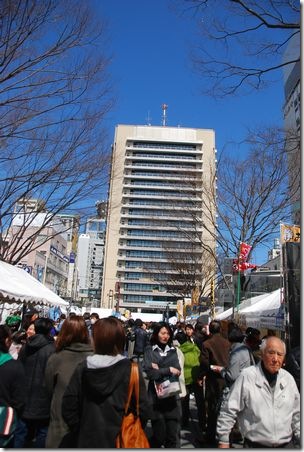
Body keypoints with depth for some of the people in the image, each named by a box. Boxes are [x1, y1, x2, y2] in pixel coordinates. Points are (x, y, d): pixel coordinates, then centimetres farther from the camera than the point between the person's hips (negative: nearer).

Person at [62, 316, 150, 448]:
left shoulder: (83, 368, -8)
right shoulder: (131, 369, -15)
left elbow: (68, 408, -5)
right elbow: (142, 409, -15)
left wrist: (80, 433, 7)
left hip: (88, 441, 2)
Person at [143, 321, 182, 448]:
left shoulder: (173, 350, 10)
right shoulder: (149, 350, -1)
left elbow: (177, 371, -1)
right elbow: (150, 372, -12)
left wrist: (160, 370, -11)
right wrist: (168, 370, -9)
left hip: (172, 396, 3)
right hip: (156, 396, -3)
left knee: (173, 436, 5)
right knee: (159, 436, 4)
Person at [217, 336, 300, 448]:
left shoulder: (288, 379, 0)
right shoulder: (246, 376, -16)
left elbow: (296, 415, 11)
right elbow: (228, 411, -10)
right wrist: (223, 441, -7)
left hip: (286, 444, 4)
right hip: (254, 445, -3)